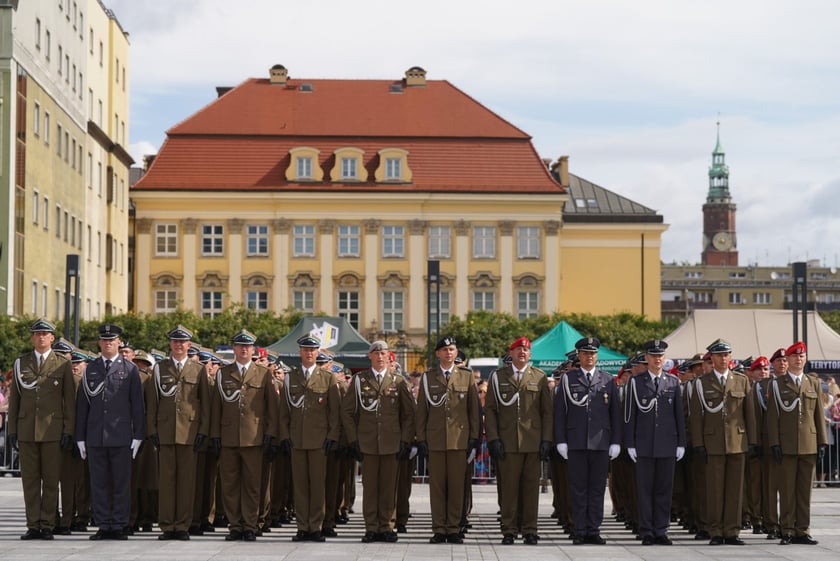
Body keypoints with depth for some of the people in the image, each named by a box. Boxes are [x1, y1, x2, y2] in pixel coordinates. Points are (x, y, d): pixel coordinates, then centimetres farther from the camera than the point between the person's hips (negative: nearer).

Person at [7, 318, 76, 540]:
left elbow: (69, 400, 3)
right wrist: (11, 429, 6)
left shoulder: (63, 364, 5)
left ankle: (47, 526, 4)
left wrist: (68, 431, -4)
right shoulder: (20, 363, 11)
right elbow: (14, 398, 12)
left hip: (53, 430, -2)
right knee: (29, 480, 3)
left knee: (51, 480, -1)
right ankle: (33, 525, 7)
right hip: (26, 430, 2)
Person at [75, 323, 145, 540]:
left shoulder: (130, 369, 5)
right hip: (95, 437, 2)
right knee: (99, 484, 3)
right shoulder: (90, 370, 11)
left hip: (121, 436, -2)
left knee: (121, 484, 0)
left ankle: (119, 526, 4)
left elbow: (137, 405, 3)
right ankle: (103, 526, 9)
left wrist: (138, 435, -3)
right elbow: (82, 405, 11)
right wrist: (80, 437, 7)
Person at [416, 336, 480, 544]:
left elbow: (474, 409, 8)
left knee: (457, 486, 0)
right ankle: (439, 530, 5)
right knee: (436, 486, 1)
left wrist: (474, 437, 2)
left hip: (460, 439, 0)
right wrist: (421, 439, 2)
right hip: (435, 439, 0)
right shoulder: (428, 377, 9)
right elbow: (421, 410, 9)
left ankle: (454, 529, 6)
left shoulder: (467, 376, 8)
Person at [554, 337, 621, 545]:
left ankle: (594, 531, 8)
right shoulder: (568, 379, 6)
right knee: (578, 489, 1)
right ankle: (579, 532, 5)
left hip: (601, 442, 1)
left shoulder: (608, 380, 10)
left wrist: (616, 442, 3)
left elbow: (616, 413, 10)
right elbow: (559, 411, 4)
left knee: (598, 488, 3)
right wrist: (561, 441, -2)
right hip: (576, 443, -1)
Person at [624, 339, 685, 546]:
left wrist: (681, 443, 5)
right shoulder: (636, 381, 3)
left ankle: (661, 531, 9)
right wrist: (630, 444, -3)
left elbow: (679, 414, 9)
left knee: (664, 490, 4)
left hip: (667, 445, 2)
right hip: (644, 445, -2)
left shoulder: (673, 381, 8)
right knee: (645, 490, 1)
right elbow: (630, 414, 2)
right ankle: (646, 532, 5)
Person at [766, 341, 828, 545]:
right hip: (786, 445, -2)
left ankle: (802, 530, 10)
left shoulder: (814, 383, 12)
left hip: (809, 445, 3)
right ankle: (787, 531, 4)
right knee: (787, 490, 0)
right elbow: (772, 415, 1)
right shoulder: (777, 384, 4)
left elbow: (819, 414, 11)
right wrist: (774, 443, -7)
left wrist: (822, 442, 4)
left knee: (805, 489, 5)